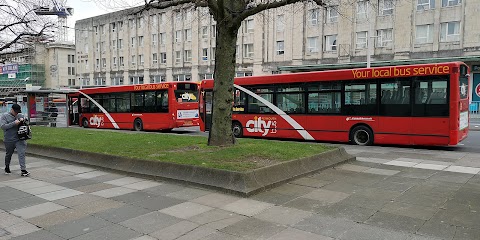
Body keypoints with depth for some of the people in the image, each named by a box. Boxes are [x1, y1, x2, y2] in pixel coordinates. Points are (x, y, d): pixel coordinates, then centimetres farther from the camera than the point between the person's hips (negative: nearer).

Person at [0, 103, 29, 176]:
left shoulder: (20, 115, 8)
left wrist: (23, 119, -6)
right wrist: (14, 123, -21)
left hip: (20, 139, 1)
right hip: (9, 140, -1)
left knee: (21, 154, -11)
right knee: (8, 154, 18)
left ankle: (23, 170, -13)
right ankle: (7, 167, 41)